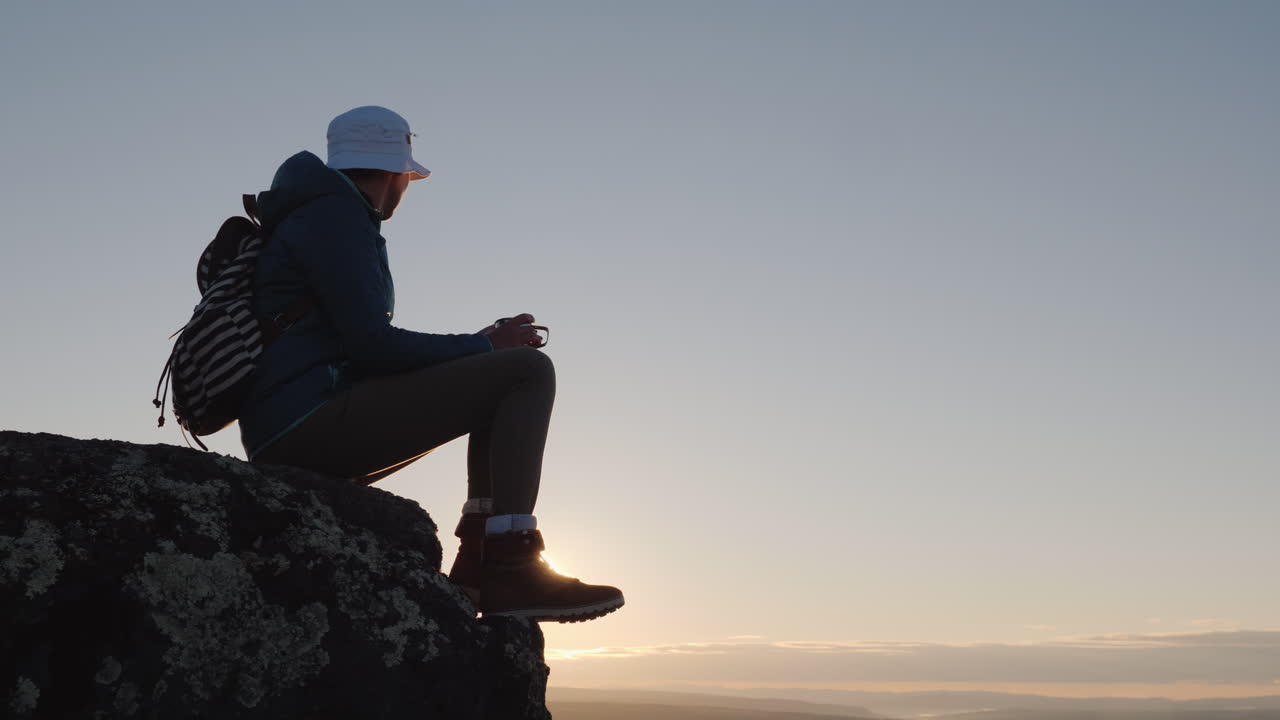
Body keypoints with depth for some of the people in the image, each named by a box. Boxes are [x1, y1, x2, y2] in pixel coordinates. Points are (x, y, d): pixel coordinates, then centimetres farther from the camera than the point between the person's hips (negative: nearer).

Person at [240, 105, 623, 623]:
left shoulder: (311, 219, 26)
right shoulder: (336, 216, -5)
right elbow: (372, 344, -17)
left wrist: (480, 345, 19)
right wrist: (483, 345, -5)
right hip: (312, 420, -10)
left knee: (496, 387, 20)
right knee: (528, 372, -12)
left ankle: (478, 563, 7)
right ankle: (512, 569, -21)